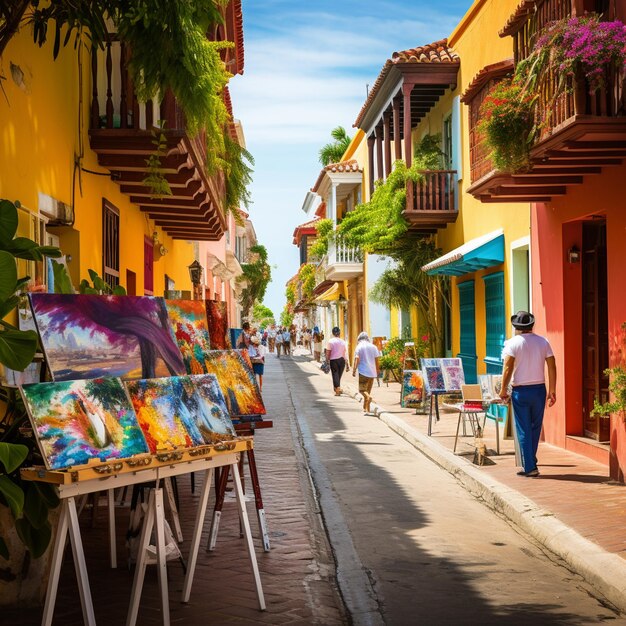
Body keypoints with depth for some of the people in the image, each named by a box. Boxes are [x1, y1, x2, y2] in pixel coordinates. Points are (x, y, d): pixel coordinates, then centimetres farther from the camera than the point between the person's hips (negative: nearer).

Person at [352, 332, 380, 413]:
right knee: (368, 390, 12)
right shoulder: (373, 347, 8)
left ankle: (368, 397, -32)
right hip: (372, 372, 5)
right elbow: (377, 359, 7)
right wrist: (377, 370, 17)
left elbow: (356, 359, -10)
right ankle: (366, 408, 15)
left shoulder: (359, 347, -4)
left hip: (363, 372, -5)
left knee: (362, 389, -1)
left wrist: (354, 370, -5)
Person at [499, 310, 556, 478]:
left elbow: (507, 368, -13)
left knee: (524, 430, 2)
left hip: (520, 391, -3)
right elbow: (552, 367, 3)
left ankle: (530, 467, 1)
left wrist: (503, 390, -6)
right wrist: (552, 390, 9)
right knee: (535, 428, 15)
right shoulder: (543, 342, 4)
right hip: (539, 389, 3)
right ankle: (530, 462, 24)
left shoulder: (513, 343, -7)